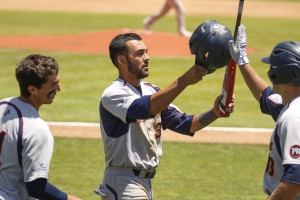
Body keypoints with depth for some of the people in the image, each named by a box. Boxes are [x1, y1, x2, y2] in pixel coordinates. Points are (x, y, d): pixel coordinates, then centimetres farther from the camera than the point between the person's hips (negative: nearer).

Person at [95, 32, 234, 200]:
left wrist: (215, 113, -13)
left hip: (146, 183, 9)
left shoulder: (152, 91, 14)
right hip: (124, 185, -9)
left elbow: (185, 124, 6)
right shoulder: (113, 94, -13)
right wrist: (183, 81, -40)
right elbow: (147, 108, -32)